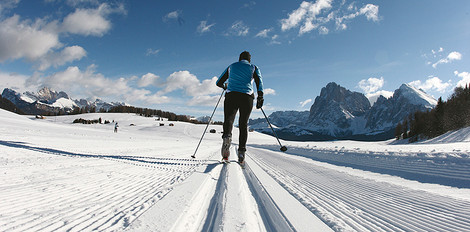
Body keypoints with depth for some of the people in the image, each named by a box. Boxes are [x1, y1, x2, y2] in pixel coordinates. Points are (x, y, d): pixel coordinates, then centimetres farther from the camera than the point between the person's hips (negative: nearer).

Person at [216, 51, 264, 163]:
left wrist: (225, 87, 46)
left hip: (231, 95, 0)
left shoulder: (231, 67, 23)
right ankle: (241, 151, -2)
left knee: (228, 120, -5)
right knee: (243, 124, 8)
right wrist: (260, 96, -11)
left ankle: (227, 136, -40)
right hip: (247, 97, 0)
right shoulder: (254, 68, 18)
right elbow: (259, 80, -3)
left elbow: (219, 82, 25)